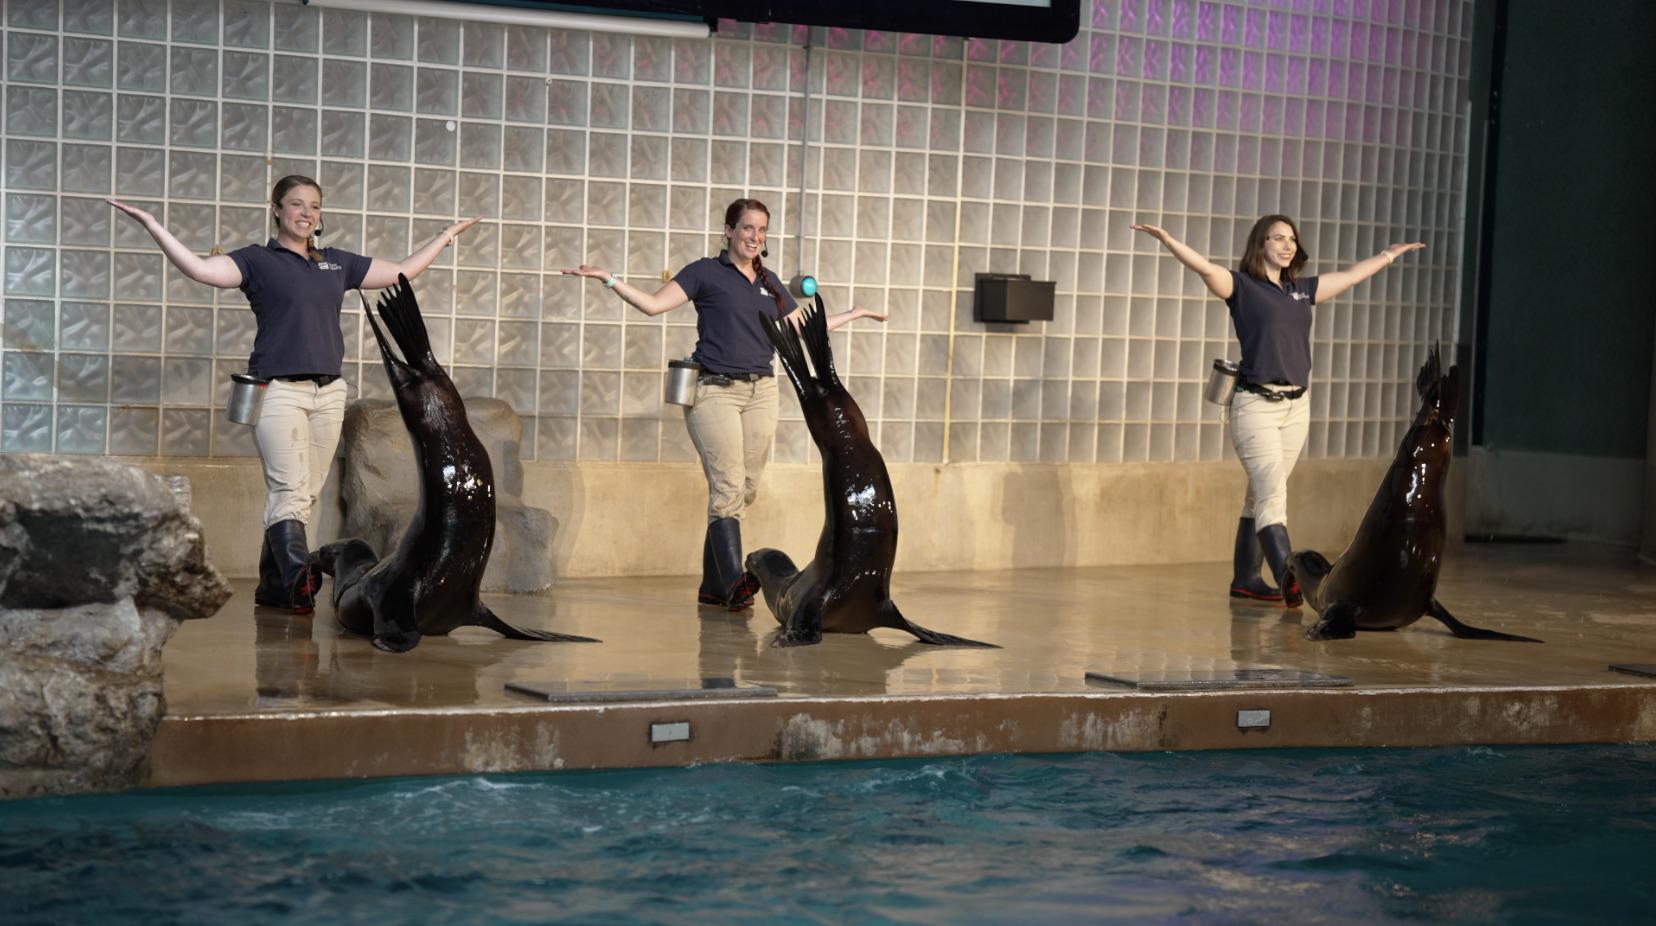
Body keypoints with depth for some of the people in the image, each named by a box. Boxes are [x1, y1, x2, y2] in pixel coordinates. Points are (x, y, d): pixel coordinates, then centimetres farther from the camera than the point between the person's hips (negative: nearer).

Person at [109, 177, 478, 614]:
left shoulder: (337, 263, 19)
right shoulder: (257, 261, 4)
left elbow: (403, 270, 27)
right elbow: (201, 269, -11)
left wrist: (447, 234, 32)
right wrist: (152, 225, -16)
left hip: (329, 392, 5)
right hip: (279, 391, -5)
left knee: (305, 494, 4)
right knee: (289, 490, -17)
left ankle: (272, 586, 9)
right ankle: (299, 576, -29)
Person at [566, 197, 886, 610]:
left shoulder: (770, 283, 18)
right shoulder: (706, 272, 2)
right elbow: (654, 304, -6)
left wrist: (854, 314, 35)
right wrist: (608, 279, -15)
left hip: (761, 393, 6)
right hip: (714, 391, -6)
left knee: (744, 491, 3)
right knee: (728, 487, -17)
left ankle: (713, 586, 9)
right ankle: (735, 580, -28)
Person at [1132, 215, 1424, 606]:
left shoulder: (1302, 290, 16)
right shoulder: (1242, 286, -2)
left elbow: (1350, 276, 29)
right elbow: (1206, 268, -18)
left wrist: (1390, 255, 39)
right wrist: (1169, 242, -34)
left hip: (1296, 407, 6)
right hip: (1256, 405, -6)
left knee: (1262, 495, 10)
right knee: (1272, 495, -16)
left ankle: (1245, 578, 15)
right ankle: (1289, 577, -28)